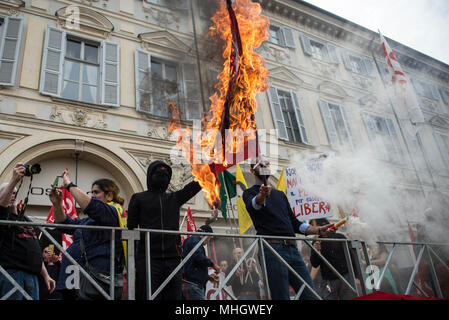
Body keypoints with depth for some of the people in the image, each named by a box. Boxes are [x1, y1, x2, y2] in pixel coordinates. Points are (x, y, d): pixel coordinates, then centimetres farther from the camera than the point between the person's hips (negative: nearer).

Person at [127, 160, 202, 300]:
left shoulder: (175, 198, 19)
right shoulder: (138, 198, 10)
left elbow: (195, 185, 7)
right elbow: (130, 230, 5)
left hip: (173, 260, 3)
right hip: (148, 260, -3)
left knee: (174, 296, 3)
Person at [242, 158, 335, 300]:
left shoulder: (280, 194, 28)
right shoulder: (250, 193, 9)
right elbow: (253, 205, -17)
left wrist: (318, 230, 12)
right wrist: (261, 195, -41)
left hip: (293, 249, 6)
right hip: (272, 249, -5)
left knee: (310, 295, 0)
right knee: (282, 296, -10)